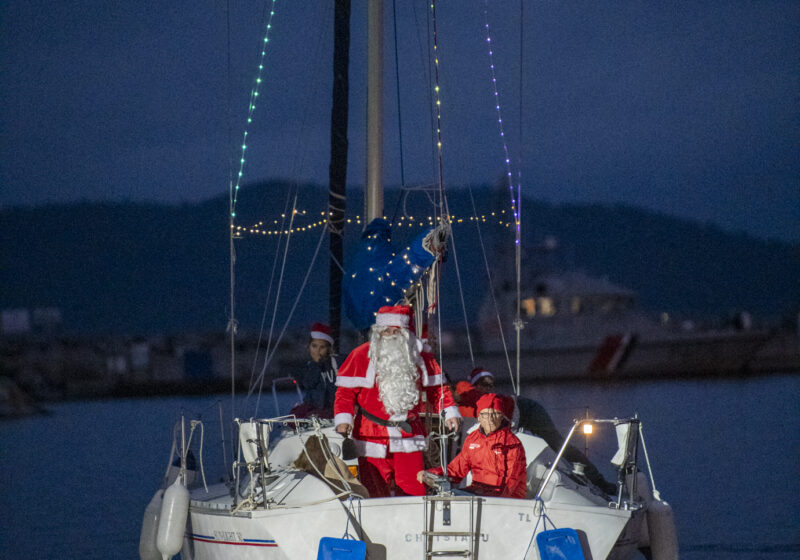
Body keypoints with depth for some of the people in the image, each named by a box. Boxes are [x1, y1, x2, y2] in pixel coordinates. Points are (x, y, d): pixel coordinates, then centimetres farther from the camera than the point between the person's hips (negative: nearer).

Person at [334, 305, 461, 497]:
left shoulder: (420, 358, 8)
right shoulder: (361, 356, -3)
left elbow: (436, 389, 14)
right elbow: (346, 391, -4)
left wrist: (449, 413, 0)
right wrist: (343, 419, -17)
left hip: (409, 435, 2)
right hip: (372, 436, -2)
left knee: (414, 491, -3)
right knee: (375, 495, -1)